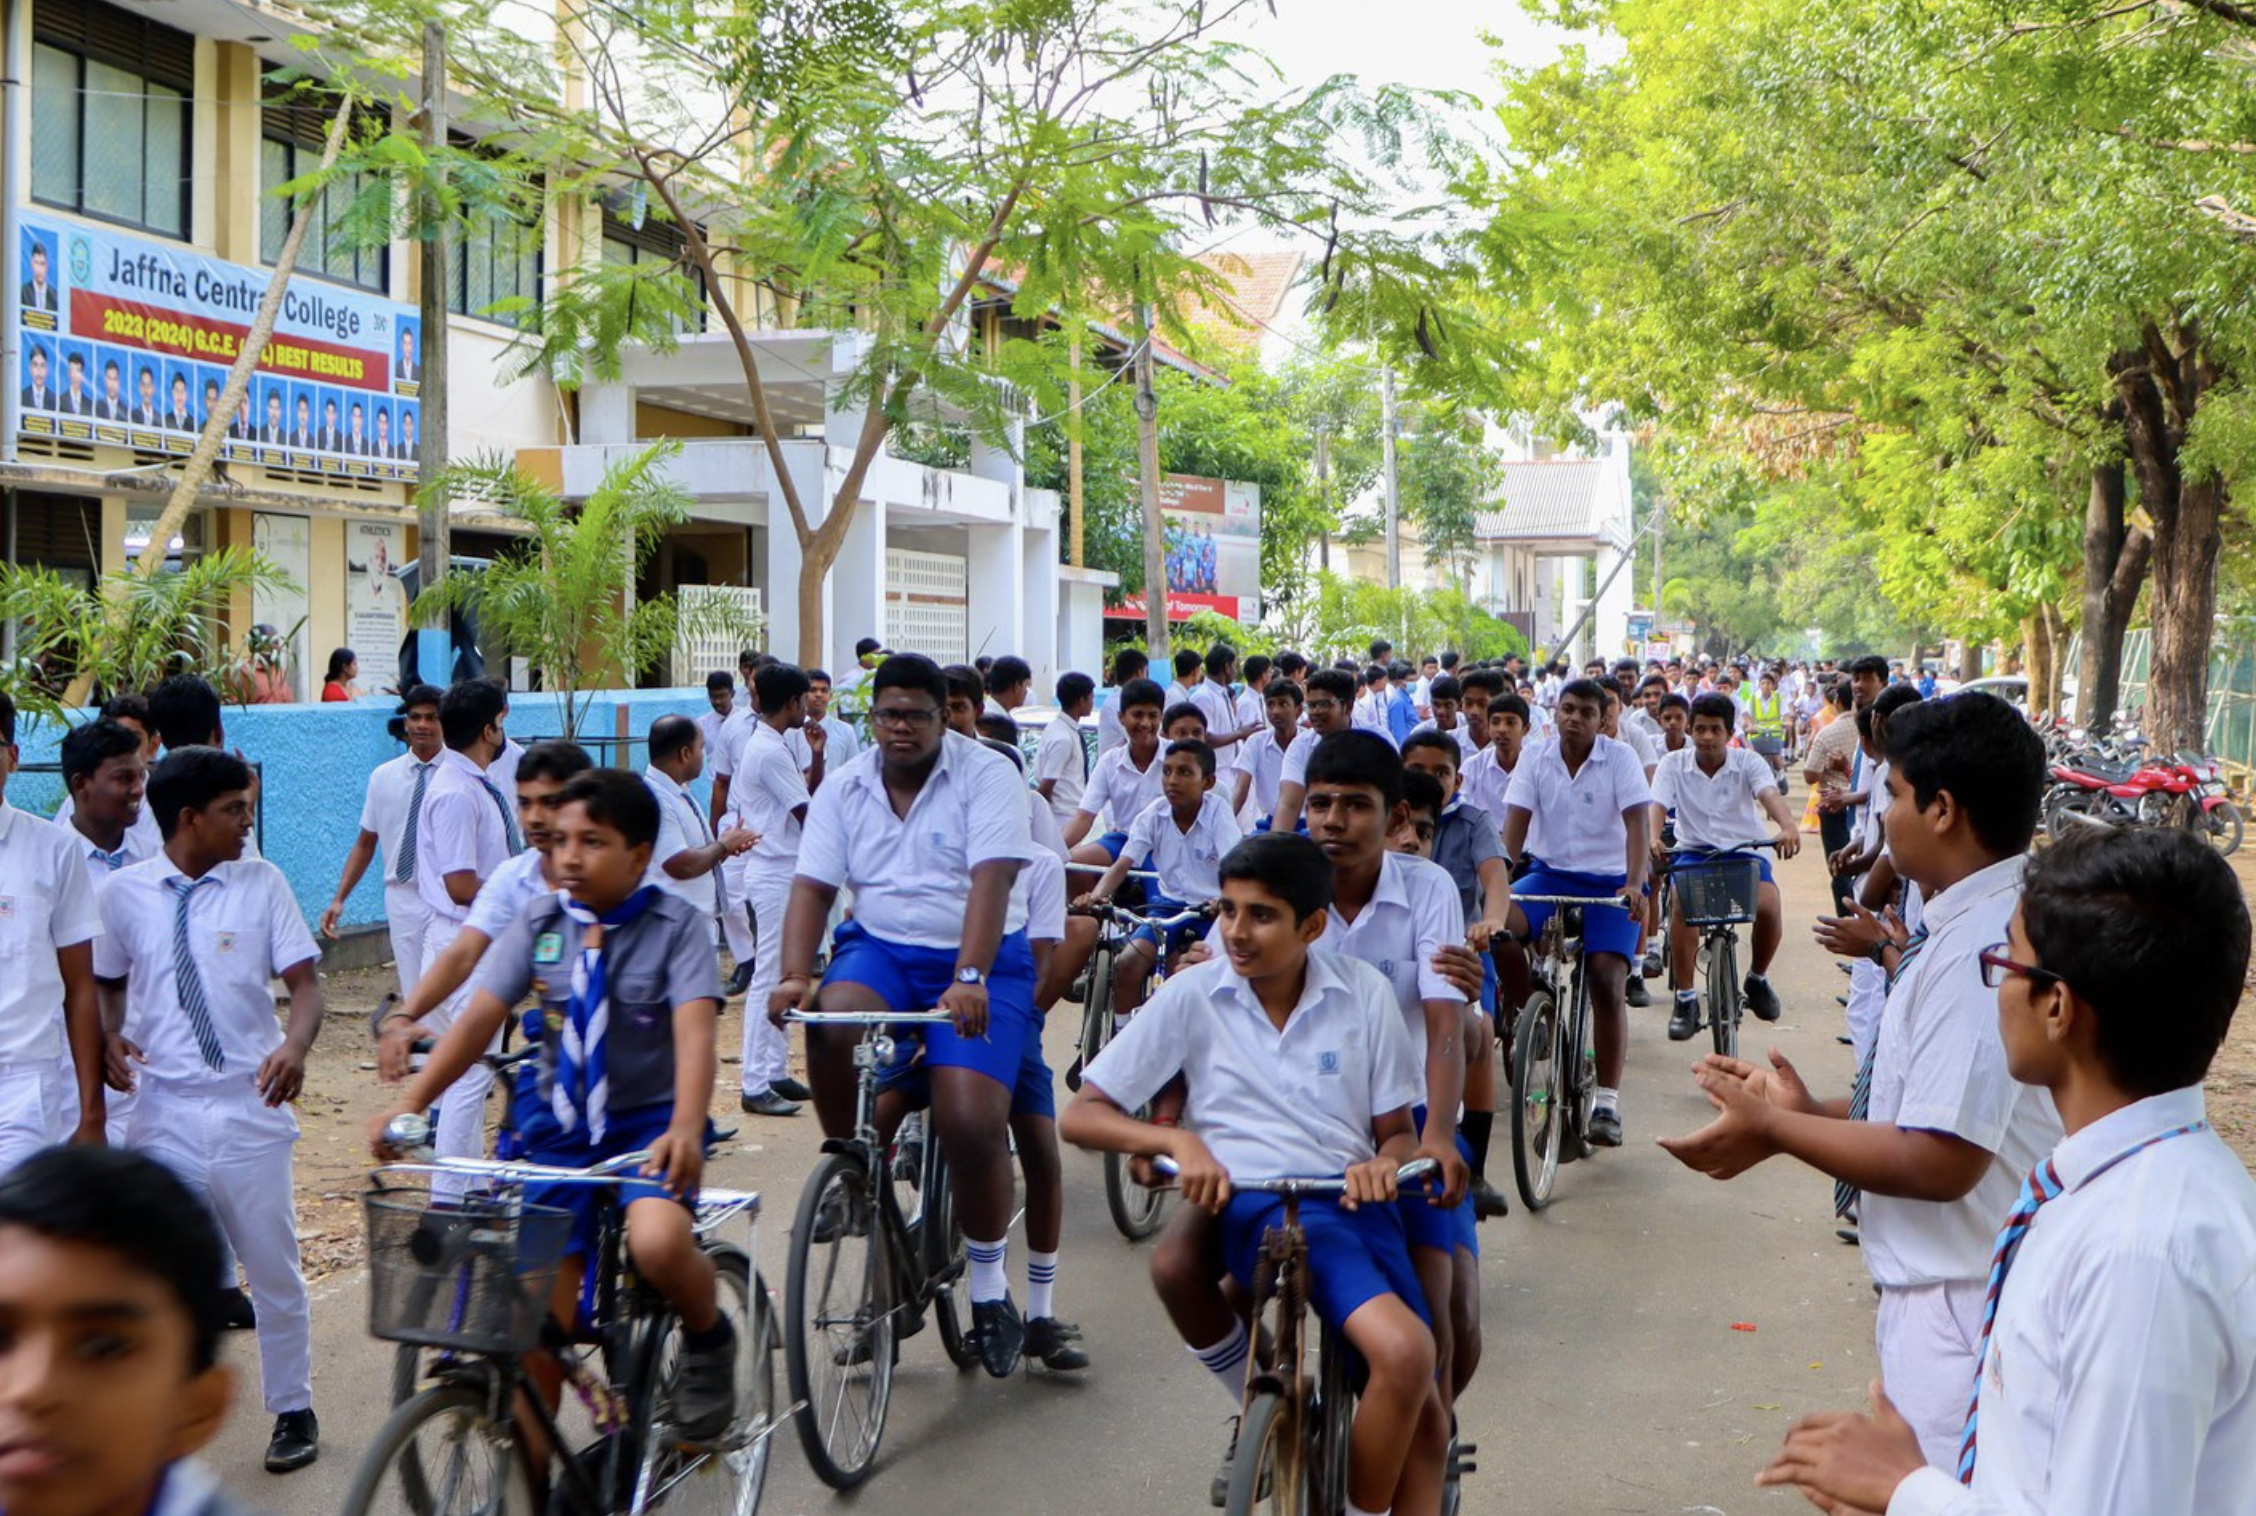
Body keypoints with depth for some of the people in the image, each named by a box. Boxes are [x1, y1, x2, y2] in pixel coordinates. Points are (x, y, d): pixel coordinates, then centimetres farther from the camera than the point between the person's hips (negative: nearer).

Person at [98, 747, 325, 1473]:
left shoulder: (262, 882, -2)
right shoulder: (123, 892, 0)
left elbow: (304, 982, -4)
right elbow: (102, 985, 14)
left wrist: (296, 1043, -24)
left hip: (248, 1104, 0)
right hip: (164, 1109, 0)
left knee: (274, 1271, 10)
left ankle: (293, 1411, 27)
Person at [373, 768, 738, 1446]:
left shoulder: (675, 924, -7)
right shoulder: (540, 924, 4)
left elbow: (694, 1028, -21)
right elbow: (479, 1015, -6)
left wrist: (685, 1126, -40)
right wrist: (410, 1103, -22)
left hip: (649, 1123, -4)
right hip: (561, 1131, 4)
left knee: (658, 1243, -32)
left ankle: (708, 1340, 0)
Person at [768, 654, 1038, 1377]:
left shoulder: (987, 776, -8)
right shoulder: (844, 790, 6)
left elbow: (990, 881, -20)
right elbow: (812, 886, 0)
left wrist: (968, 980, -34)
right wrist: (794, 977, -18)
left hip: (979, 961, -4)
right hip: (880, 948, 4)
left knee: (971, 1121, -19)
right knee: (830, 1023, -31)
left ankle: (991, 1287, 3)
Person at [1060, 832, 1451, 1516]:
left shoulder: (1364, 991, 5)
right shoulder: (1193, 996, 1)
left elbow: (1399, 1130, 12)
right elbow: (1080, 1116, 2)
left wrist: (1384, 1161, -13)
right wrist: (1177, 1140, -16)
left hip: (1354, 1201, 3)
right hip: (1257, 1207, -3)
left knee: (1424, 1417, -5)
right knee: (1404, 1352, -28)